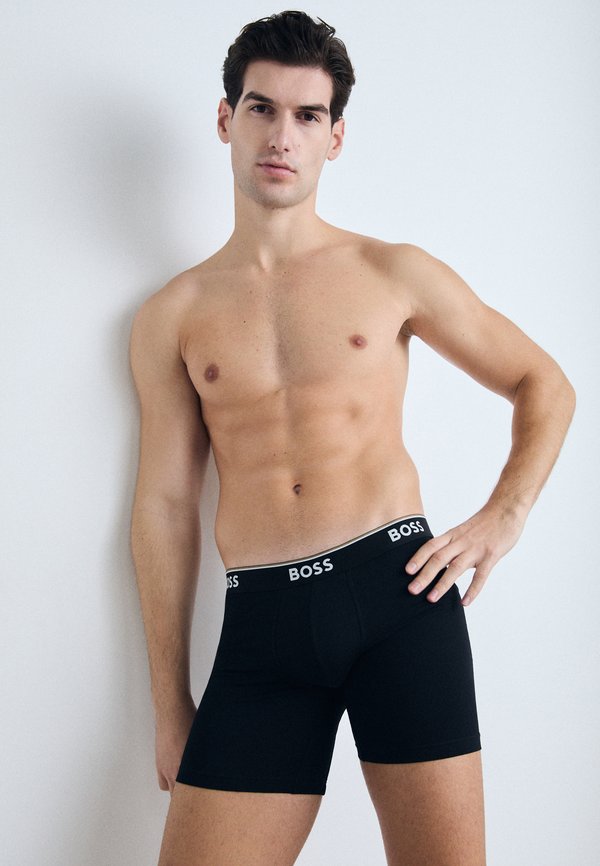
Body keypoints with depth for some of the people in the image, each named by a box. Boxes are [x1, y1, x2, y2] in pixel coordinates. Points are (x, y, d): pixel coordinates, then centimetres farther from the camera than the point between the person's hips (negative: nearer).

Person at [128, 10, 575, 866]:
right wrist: (171, 705, 10)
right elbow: (164, 507, 10)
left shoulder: (394, 273, 8)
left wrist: (503, 518, 1)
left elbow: (545, 386, 16)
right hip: (261, 626, 1)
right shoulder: (172, 316, 11)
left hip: (397, 589, -1)